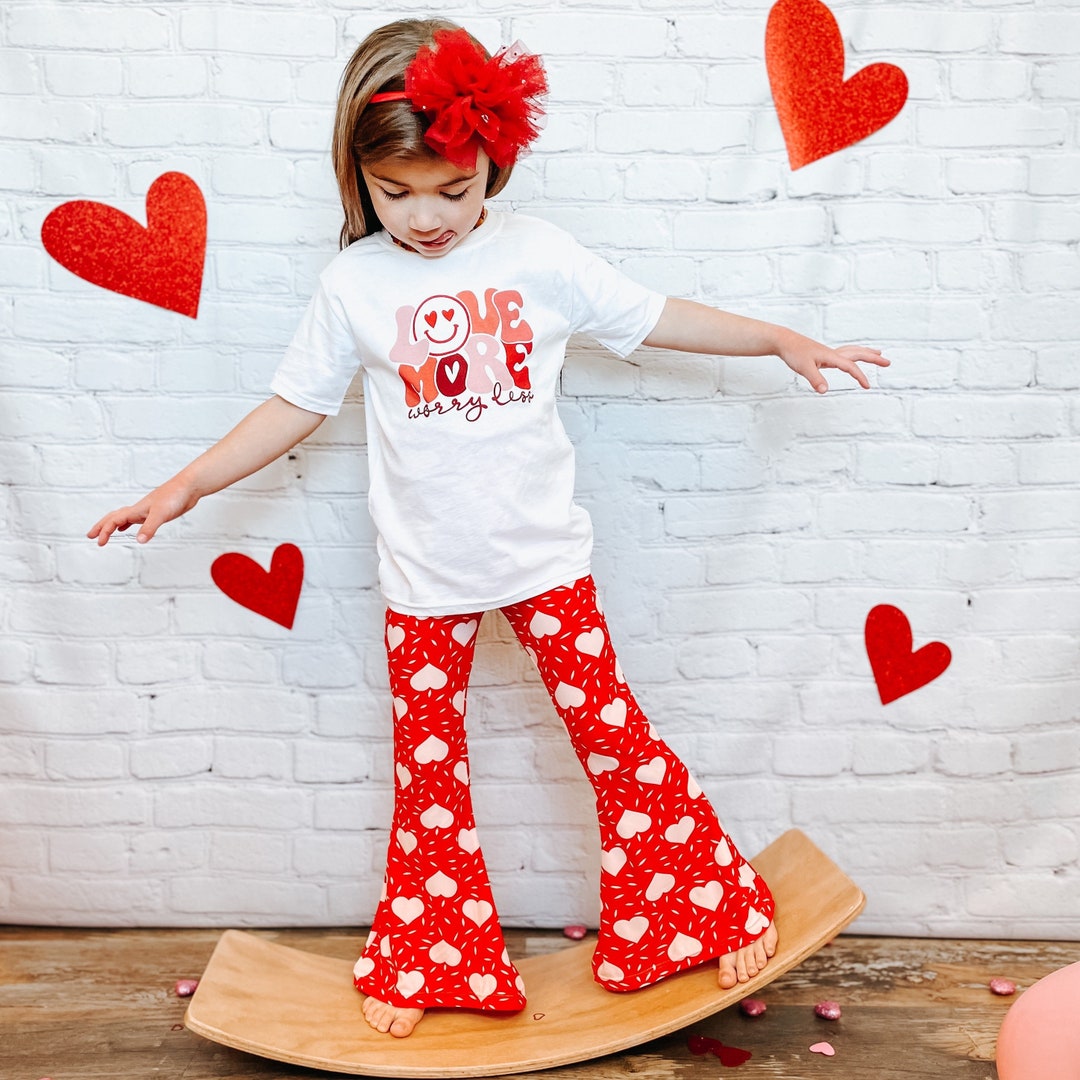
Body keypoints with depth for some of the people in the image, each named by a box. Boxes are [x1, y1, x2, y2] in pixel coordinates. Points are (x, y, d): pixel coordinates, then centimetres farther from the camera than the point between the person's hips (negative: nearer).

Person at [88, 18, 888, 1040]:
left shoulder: (539, 254, -3)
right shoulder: (353, 284, -3)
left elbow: (655, 316, 5)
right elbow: (296, 404, 4)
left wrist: (782, 339, 6)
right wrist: (185, 487, 2)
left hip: (542, 554, 0)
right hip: (423, 574, 1)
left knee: (608, 726, 4)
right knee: (427, 765, 10)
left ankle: (711, 906, 23)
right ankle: (425, 959, 29)